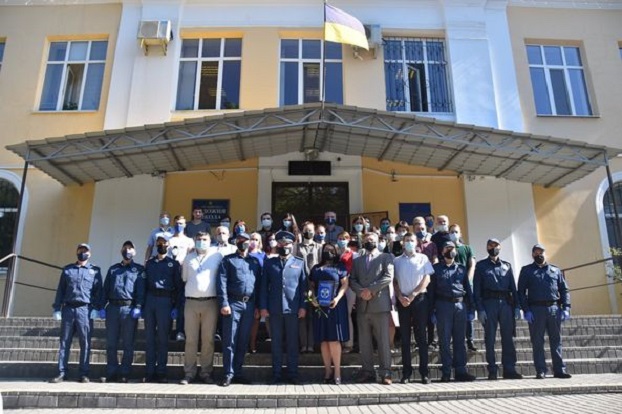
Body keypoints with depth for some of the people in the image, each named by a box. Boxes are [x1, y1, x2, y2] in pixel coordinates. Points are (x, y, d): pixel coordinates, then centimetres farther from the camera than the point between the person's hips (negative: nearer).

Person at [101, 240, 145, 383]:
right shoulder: (113, 269, 19)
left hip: (129, 308, -3)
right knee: (111, 343, 5)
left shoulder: (139, 269, 8)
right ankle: (111, 373, 13)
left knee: (128, 344, 1)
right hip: (112, 307, 3)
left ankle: (124, 374, 6)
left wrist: (138, 307, -13)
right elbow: (106, 288, 15)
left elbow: (141, 290, -1)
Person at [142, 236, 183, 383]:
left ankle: (161, 372, 5)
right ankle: (150, 372, 9)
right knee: (149, 337, 4)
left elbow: (179, 286, 3)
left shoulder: (174, 264, 7)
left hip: (165, 301, -3)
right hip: (149, 300, 3)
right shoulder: (149, 263, 17)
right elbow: (144, 283, 13)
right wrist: (141, 304, 4)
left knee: (162, 338, 0)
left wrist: (176, 307, -5)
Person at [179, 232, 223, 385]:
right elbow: (184, 279, 20)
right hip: (191, 302, 2)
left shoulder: (217, 256, 4)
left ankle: (206, 372, 12)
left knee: (208, 339, 3)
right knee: (190, 339, 5)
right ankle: (189, 373, 12)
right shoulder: (188, 258, 13)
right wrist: (186, 294, 12)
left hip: (210, 302, -2)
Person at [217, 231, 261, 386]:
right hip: (233, 303, -4)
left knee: (243, 340, 9)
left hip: (249, 304, 4)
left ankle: (238, 372, 19)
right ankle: (228, 373, 6)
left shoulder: (255, 261, 16)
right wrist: (224, 303, -14)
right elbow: (221, 282, -4)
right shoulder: (228, 260, 4)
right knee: (229, 340, -1)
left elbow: (259, 283, 13)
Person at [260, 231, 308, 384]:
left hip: (293, 309, -1)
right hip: (274, 308, 1)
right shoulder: (269, 263, 9)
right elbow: (264, 286, 6)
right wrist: (263, 306, -1)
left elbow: (304, 286, 4)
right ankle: (276, 374, 17)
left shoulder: (300, 263, 7)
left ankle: (292, 374, 16)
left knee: (292, 343, 6)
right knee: (276, 343, 8)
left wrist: (303, 307, -3)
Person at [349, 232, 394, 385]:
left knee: (383, 341, -2)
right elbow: (352, 280, 9)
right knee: (364, 342, 6)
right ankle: (367, 372, 14)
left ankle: (385, 373, 6)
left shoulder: (386, 257, 7)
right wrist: (361, 292, -10)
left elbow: (388, 277, -7)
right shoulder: (357, 260, 19)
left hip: (380, 304, -4)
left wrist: (370, 289, -12)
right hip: (362, 305, 4)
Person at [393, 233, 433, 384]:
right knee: (405, 337, 4)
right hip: (402, 300, 2)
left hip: (419, 299, -1)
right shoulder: (397, 260, 10)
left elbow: (426, 279, -1)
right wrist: (400, 297, -8)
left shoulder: (423, 258, 6)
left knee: (420, 336, 0)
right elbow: (394, 281, 8)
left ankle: (424, 372, 4)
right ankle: (406, 372, 8)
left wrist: (412, 295, -9)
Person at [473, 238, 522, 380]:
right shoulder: (481, 266, 8)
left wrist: (516, 306, 3)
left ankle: (510, 369, 9)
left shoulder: (507, 265, 17)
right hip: (489, 303, -3)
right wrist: (480, 309, -8)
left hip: (506, 303, 3)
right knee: (490, 338, -1)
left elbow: (513, 287, 14)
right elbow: (476, 289, 1)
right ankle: (492, 371, 4)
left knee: (508, 337, 2)